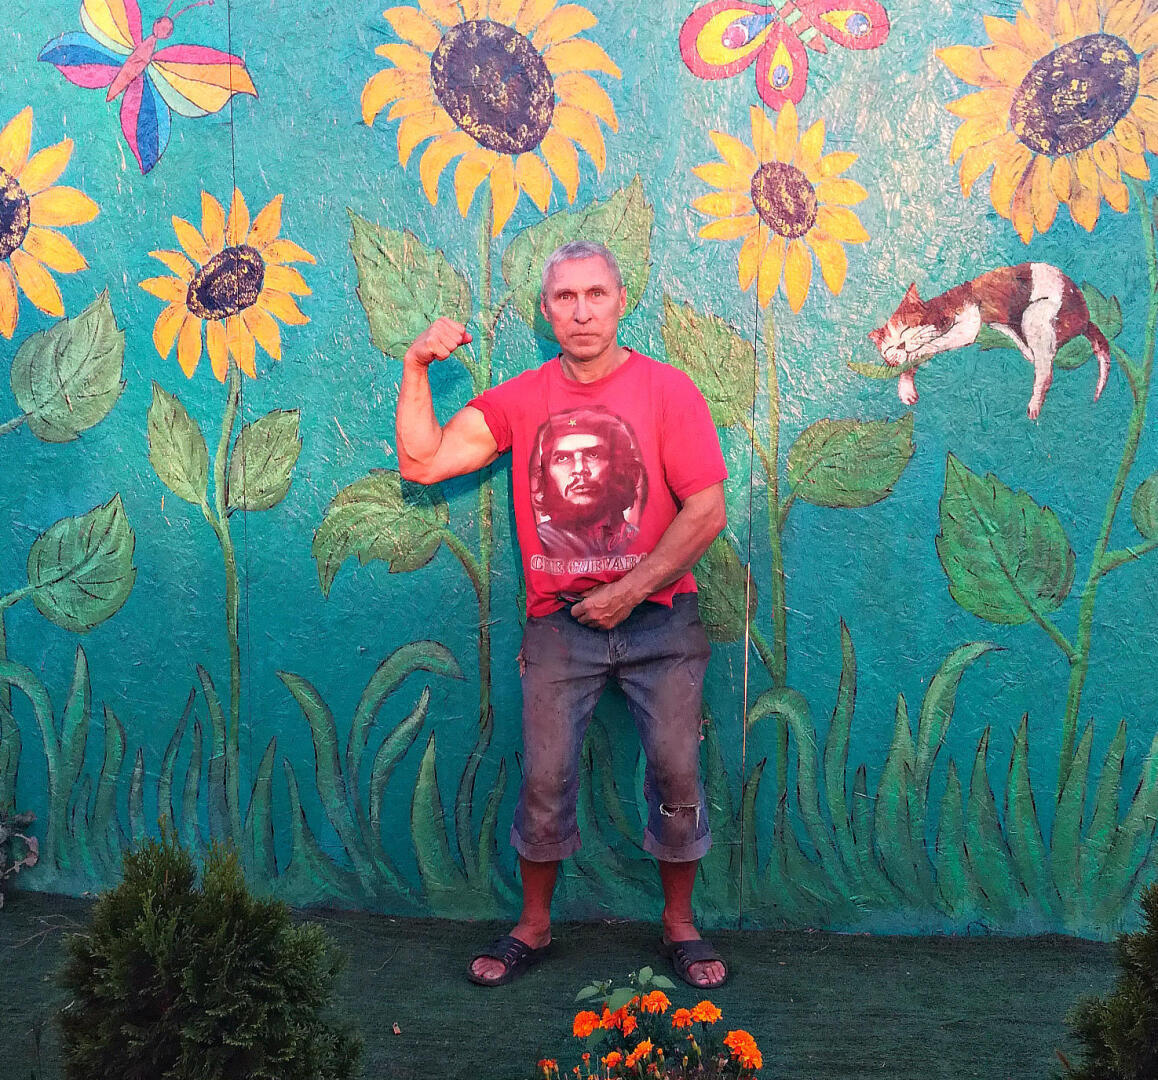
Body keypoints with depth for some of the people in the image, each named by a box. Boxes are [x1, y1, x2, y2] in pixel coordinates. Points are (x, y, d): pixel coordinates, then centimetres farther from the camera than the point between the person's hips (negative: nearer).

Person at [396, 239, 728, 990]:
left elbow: (707, 513, -9)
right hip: (560, 622, 2)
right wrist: (416, 368, -9)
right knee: (545, 779, 5)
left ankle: (679, 924, 26)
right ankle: (534, 927, 27)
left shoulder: (668, 390, -4)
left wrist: (628, 592, -12)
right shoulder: (521, 400, 4)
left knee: (677, 774, 5)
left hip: (658, 618, -1)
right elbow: (423, 463, -2)